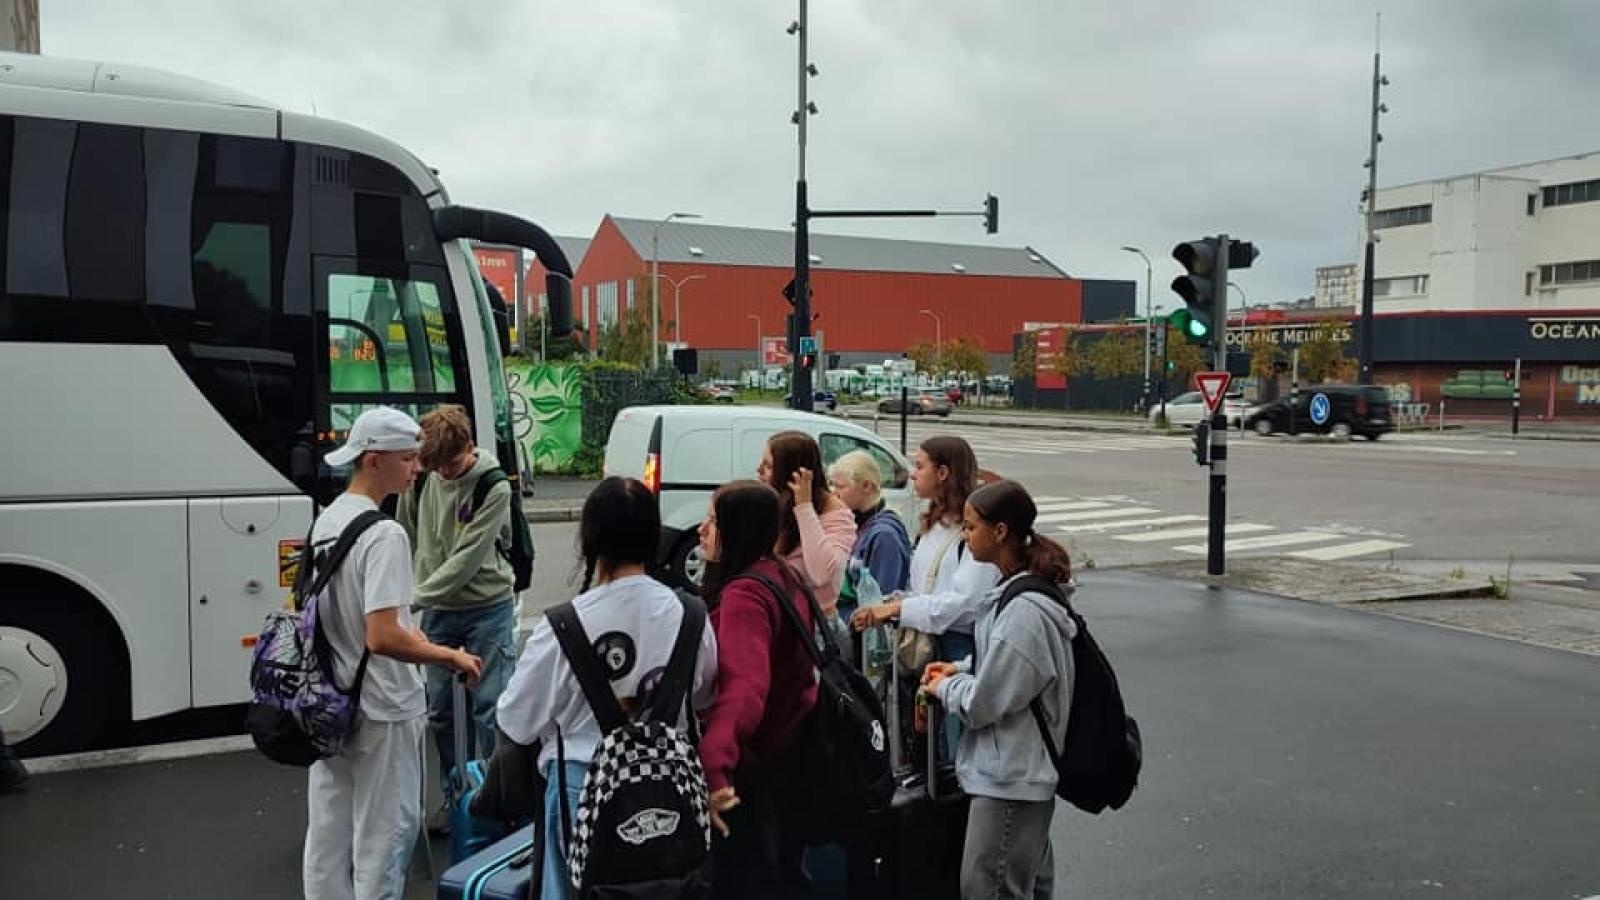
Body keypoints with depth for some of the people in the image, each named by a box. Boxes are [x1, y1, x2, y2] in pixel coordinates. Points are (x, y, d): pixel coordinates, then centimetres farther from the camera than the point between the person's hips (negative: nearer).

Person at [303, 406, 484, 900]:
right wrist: (452, 657, -16)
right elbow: (383, 638, -26)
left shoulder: (326, 520, 6)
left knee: (328, 832, 16)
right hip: (380, 710, -8)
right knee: (383, 835, 4)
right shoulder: (384, 533, -21)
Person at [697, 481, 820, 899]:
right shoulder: (787, 577, 6)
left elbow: (743, 690, -38)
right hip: (788, 751, 9)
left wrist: (712, 768, -49)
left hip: (751, 762, -9)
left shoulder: (743, 594, -23)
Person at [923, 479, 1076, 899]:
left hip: (1009, 776, -10)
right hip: (1025, 769, 10)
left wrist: (944, 687, -4)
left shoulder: (1023, 611, -26)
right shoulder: (1019, 590, 4)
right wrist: (961, 669, 5)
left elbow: (983, 702, -22)